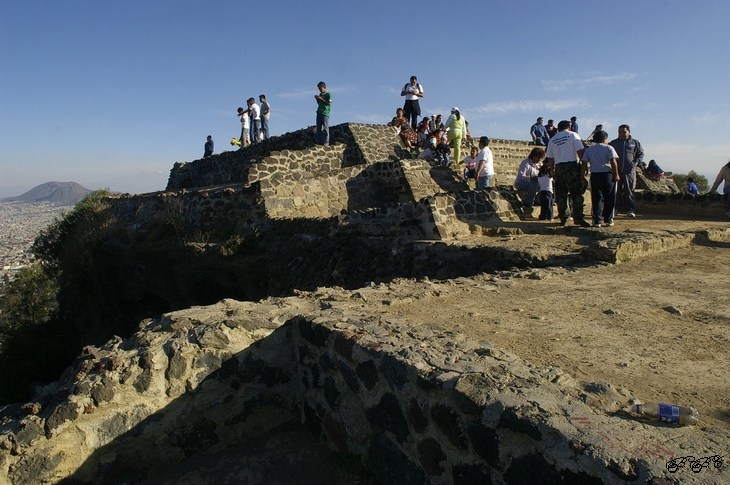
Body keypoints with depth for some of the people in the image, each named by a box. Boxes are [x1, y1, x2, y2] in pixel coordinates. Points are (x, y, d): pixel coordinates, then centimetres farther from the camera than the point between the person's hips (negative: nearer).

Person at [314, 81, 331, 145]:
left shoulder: (328, 94, 0)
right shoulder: (320, 94, 21)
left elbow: (329, 103, -11)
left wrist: (321, 99, -13)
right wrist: (317, 99, 7)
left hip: (325, 113, -7)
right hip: (319, 112, 7)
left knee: (325, 127, -10)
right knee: (319, 127, 2)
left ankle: (326, 142, -11)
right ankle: (319, 142, 2)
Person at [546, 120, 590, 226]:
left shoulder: (552, 140, 14)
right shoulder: (572, 135, 3)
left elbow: (550, 158, 15)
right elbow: (580, 151, -5)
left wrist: (552, 171, 23)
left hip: (559, 167, 4)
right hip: (572, 166, -4)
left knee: (561, 195, 9)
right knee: (576, 194, -4)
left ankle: (563, 218, 11)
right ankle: (578, 217, -10)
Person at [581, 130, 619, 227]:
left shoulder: (588, 150, 9)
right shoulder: (608, 148, 0)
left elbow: (584, 164, 4)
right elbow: (613, 162, -8)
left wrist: (582, 176, 7)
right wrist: (616, 175, -3)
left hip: (594, 175, 2)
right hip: (607, 175, -2)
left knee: (597, 198, 3)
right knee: (609, 199, 8)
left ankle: (597, 221, -3)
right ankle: (608, 220, 10)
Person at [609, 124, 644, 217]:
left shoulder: (635, 143, 11)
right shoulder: (613, 143, 12)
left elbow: (641, 154, 13)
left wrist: (636, 162, -3)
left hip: (629, 171, -1)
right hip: (616, 171, 1)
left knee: (629, 191, -3)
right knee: (616, 191, 3)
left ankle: (630, 210, -1)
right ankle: (615, 209, 11)